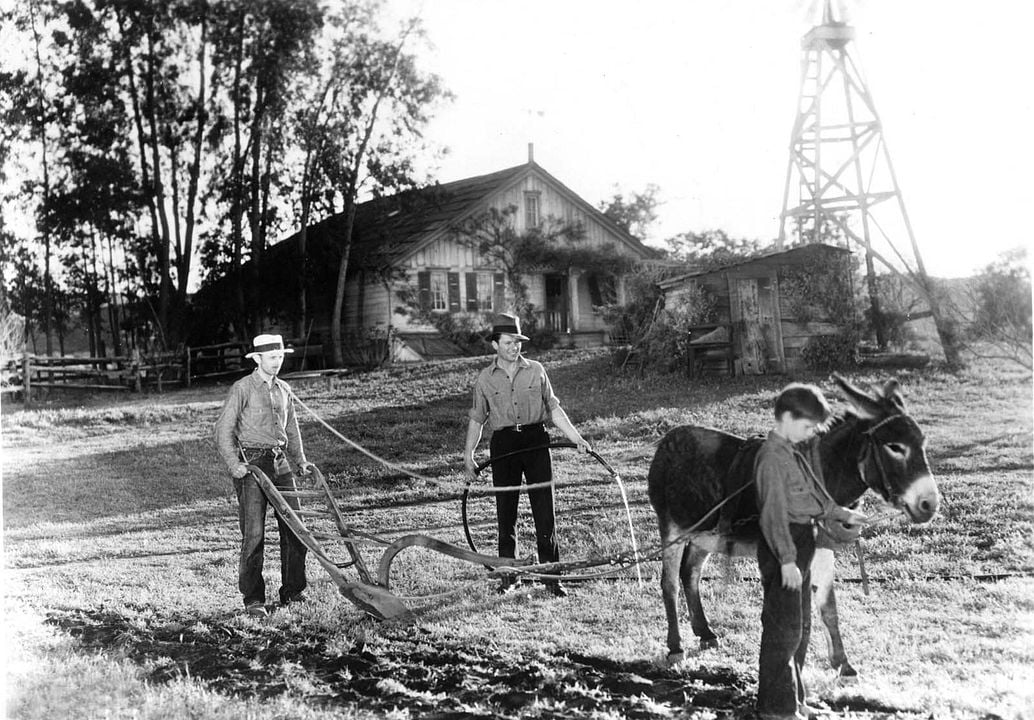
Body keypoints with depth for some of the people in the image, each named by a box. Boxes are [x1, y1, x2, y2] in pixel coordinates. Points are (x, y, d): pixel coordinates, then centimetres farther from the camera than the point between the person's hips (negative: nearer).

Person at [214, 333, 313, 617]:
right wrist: (233, 464, -19)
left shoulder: (284, 390, 14)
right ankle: (253, 599, 1)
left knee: (295, 529, 4)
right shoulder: (242, 389, -4)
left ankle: (292, 592, 15)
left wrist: (300, 460, 11)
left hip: (280, 464, 6)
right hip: (251, 464, -6)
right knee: (253, 534, -6)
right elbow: (223, 430, -7)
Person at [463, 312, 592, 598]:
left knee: (545, 510, -3)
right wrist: (468, 454, 7)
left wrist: (577, 438, 4)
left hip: (536, 440, 0)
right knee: (505, 513, 4)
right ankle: (508, 576, 17)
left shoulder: (536, 370, 8)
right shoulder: (485, 379, 8)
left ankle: (552, 577, 3)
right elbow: (477, 419, 14)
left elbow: (554, 409, 11)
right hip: (503, 445, 0)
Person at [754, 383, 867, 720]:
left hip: (801, 548, 10)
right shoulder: (772, 458, -17)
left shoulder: (793, 453, 13)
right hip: (783, 551, -10)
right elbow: (774, 513, -23)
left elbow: (813, 499, 26)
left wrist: (843, 515, 28)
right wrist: (786, 559, -27)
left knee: (801, 628, 17)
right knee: (784, 629, -4)